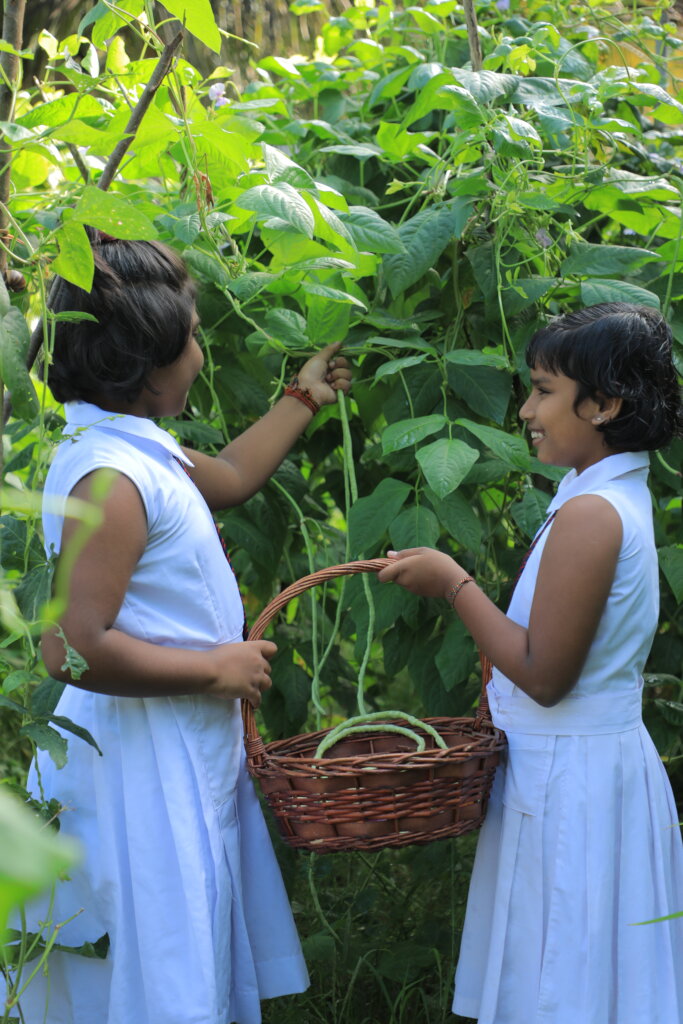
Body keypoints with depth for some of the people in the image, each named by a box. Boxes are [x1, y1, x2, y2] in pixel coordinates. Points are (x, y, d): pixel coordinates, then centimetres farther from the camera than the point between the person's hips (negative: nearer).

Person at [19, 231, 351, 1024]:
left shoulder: (139, 451, 9)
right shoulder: (110, 479, -23)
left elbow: (226, 477, 32)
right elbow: (72, 649, -30)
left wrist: (303, 398, 40)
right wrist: (216, 670, -19)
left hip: (185, 759, 10)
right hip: (143, 770, -10)